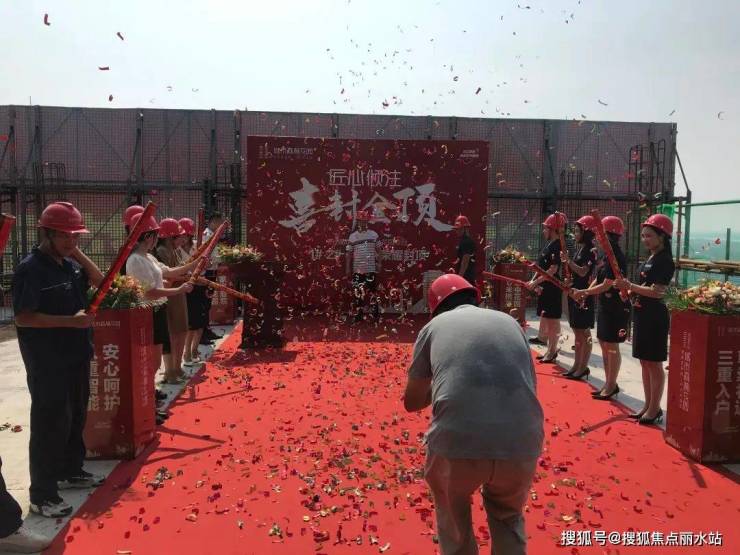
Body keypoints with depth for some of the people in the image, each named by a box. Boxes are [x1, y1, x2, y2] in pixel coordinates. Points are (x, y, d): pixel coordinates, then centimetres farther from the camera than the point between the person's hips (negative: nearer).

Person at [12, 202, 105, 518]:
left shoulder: (70, 263, 7)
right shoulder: (30, 269, -17)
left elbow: (99, 281, 13)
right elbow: (23, 317, -20)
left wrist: (77, 253, 1)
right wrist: (71, 320, -26)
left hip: (76, 355, 8)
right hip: (48, 363, -8)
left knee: (76, 417, 19)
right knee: (51, 424, -2)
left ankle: (71, 471, 37)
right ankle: (42, 495, 10)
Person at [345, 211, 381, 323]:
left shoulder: (374, 235, 5)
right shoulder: (353, 236, 5)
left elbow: (377, 251, 8)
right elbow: (349, 253, 6)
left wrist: (378, 264, 2)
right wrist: (348, 268, 3)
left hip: (371, 268, 0)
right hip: (357, 269, 0)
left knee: (372, 291, 1)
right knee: (357, 292, 1)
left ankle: (376, 314, 9)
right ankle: (358, 315, 9)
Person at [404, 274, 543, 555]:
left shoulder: (435, 326, 15)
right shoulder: (510, 322, 21)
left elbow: (412, 402, 20)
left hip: (456, 442, -2)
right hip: (522, 444, 3)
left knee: (453, 518, 30)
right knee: (508, 517, 33)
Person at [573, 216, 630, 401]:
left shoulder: (616, 257, -19)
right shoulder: (606, 255, 9)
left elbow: (606, 285, -21)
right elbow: (598, 279, 14)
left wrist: (583, 292, -15)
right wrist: (585, 294, 0)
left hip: (616, 306, -10)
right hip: (605, 305, 10)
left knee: (612, 346, -1)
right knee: (604, 344, 15)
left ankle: (612, 385, 11)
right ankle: (609, 383, 25)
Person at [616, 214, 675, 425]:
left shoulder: (664, 260, -13)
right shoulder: (650, 259, 13)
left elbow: (657, 292, -21)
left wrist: (630, 286, -24)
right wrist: (629, 290, 3)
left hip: (654, 317, -9)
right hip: (642, 314, 9)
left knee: (654, 363, 0)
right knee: (644, 362, 13)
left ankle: (655, 408, 10)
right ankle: (648, 405, 23)